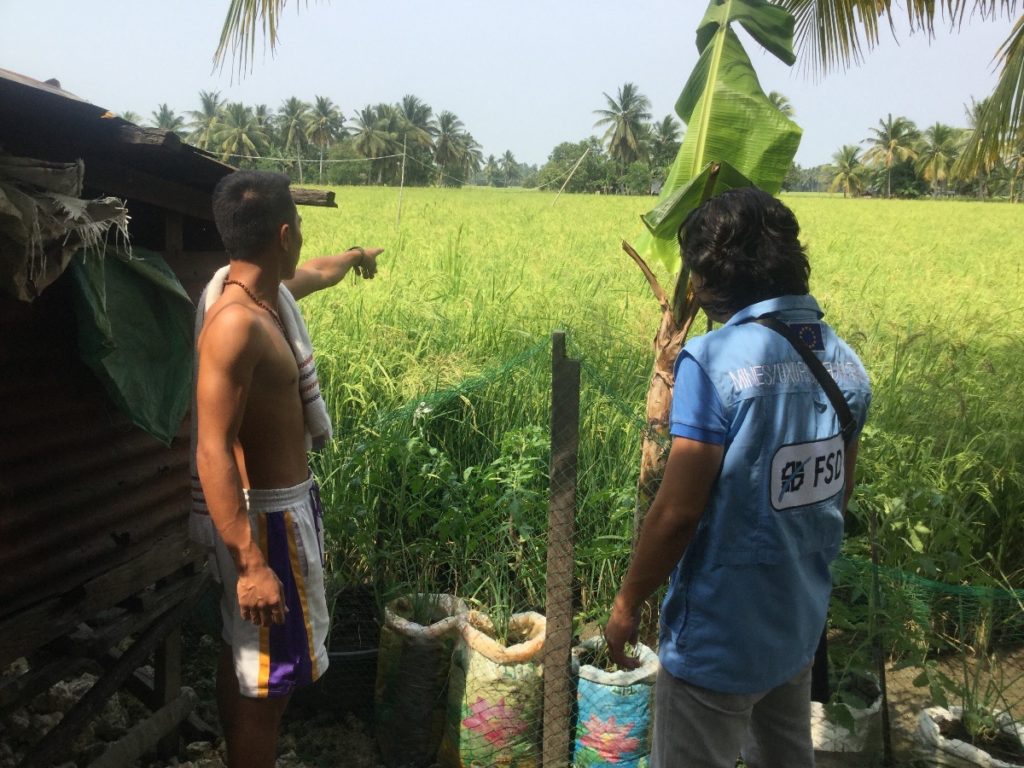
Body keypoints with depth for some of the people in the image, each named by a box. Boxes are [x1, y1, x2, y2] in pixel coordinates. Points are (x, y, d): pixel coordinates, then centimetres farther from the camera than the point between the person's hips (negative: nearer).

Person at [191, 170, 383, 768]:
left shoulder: (270, 288, 3)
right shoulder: (236, 322, -27)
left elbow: (318, 274, 29)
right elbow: (213, 453, -28)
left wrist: (357, 257, 50)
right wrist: (251, 563, -28)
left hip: (285, 499, 10)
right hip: (263, 515, -10)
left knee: (245, 656, 23)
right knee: (269, 675, 2)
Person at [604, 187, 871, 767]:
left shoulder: (714, 361, -24)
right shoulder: (845, 361, -1)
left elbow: (677, 512, -22)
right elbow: (838, 497, 10)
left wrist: (628, 603, -8)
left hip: (719, 635, -7)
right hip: (801, 621, 7)